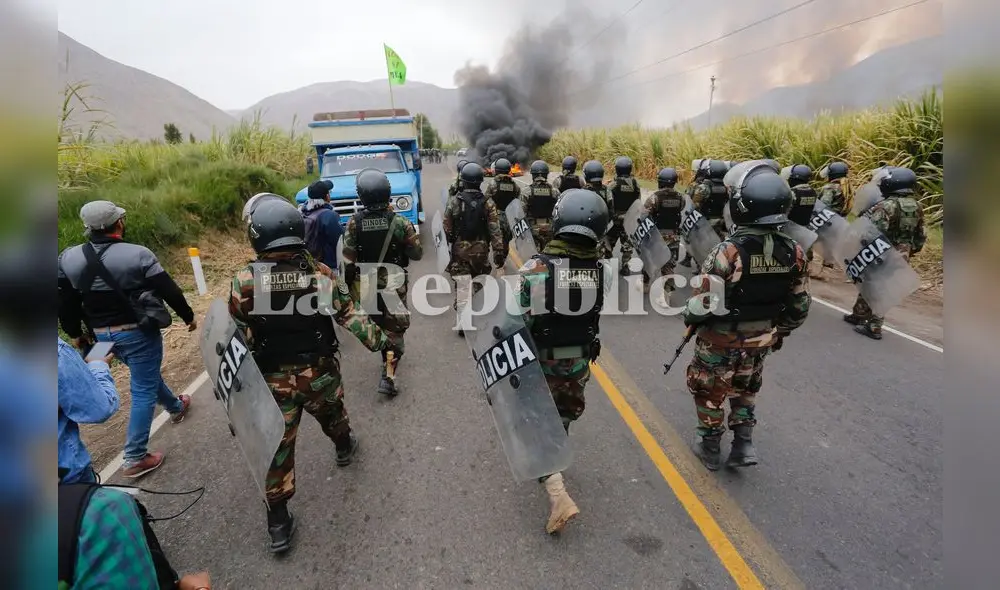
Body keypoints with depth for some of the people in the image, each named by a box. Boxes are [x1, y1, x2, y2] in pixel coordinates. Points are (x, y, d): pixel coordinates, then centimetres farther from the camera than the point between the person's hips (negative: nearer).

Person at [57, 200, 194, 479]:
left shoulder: (68, 259, -3)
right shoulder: (137, 255, -18)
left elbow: (65, 303, 5)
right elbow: (169, 291, -12)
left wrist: (75, 334, 20)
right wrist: (189, 316, 3)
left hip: (103, 335, 6)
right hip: (138, 332, -6)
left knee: (146, 374, 28)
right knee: (143, 390, 3)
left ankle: (176, 407, 51)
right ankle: (135, 459, 5)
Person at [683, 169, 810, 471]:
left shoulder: (729, 251, -29)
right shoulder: (793, 252, -11)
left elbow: (702, 301, -23)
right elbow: (799, 306, 0)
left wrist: (690, 318, -1)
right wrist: (781, 331, 17)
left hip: (721, 340, -5)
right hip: (761, 341, 5)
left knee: (710, 391, 17)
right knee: (744, 389, 29)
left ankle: (710, 448, 31)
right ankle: (744, 444, 28)